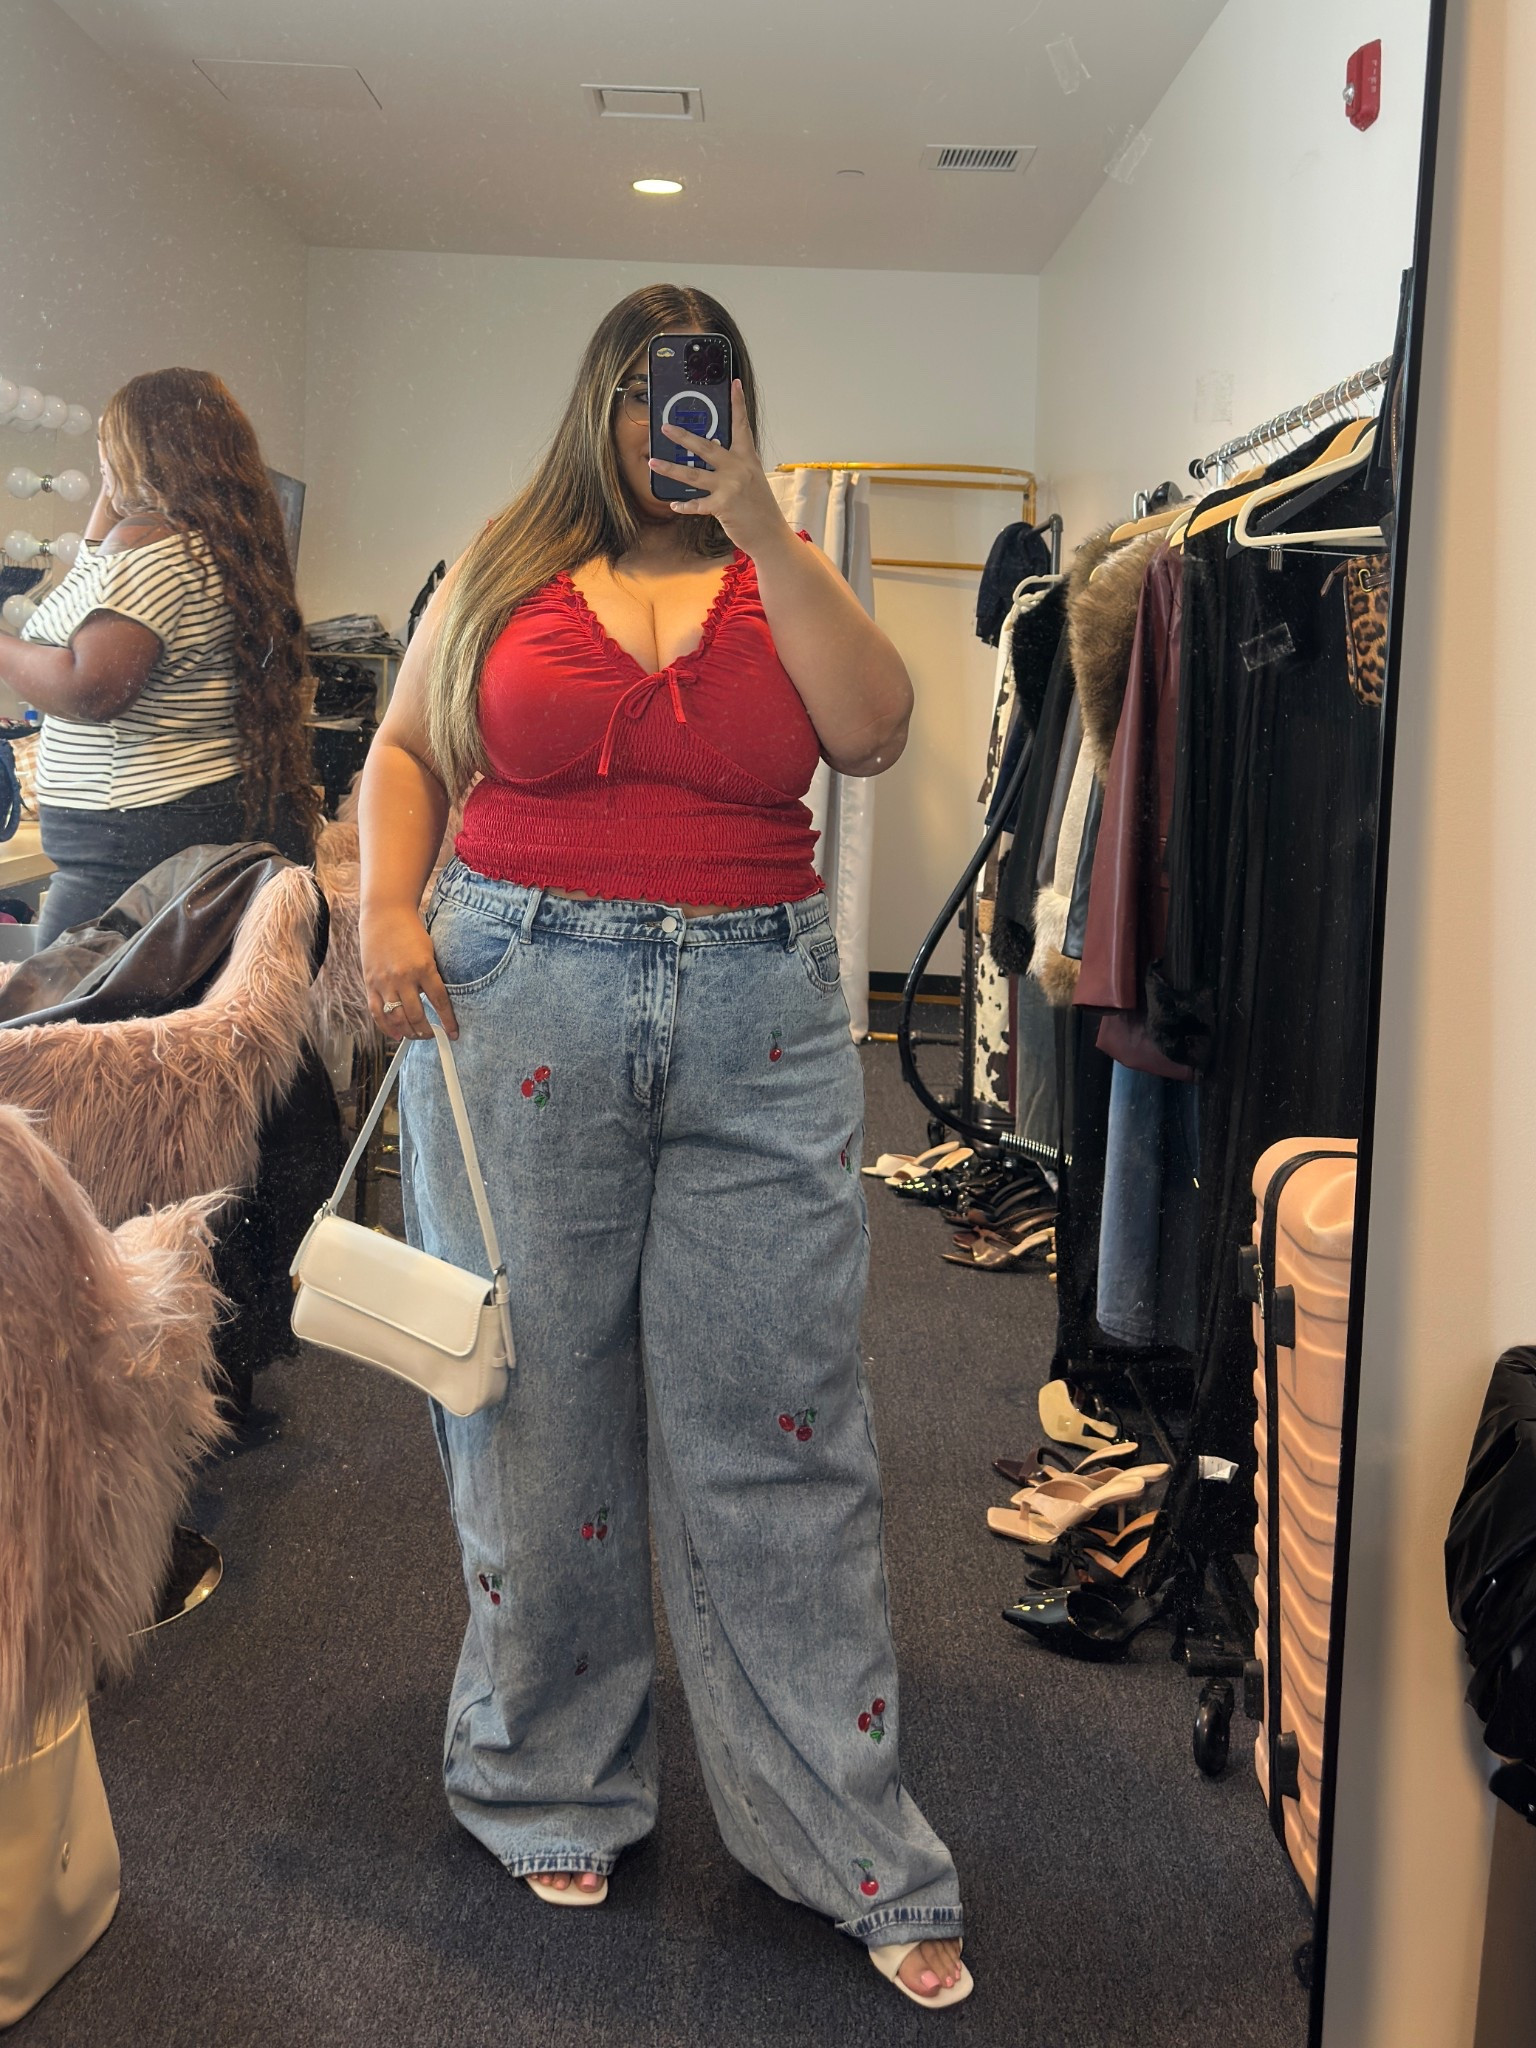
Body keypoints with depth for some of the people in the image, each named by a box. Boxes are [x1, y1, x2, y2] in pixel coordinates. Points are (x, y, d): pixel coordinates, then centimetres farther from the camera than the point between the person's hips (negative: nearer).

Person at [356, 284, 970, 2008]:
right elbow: (405, 750, 14)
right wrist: (389, 903, -3)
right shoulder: (502, 569, 10)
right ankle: (548, 1787, 30)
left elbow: (875, 732, -8)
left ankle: (855, 1848, 17)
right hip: (518, 1008, 0)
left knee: (778, 1426, 2)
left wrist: (759, 527, -10)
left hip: (761, 1024, 0)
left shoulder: (785, 577, 9)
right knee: (538, 1401, 8)